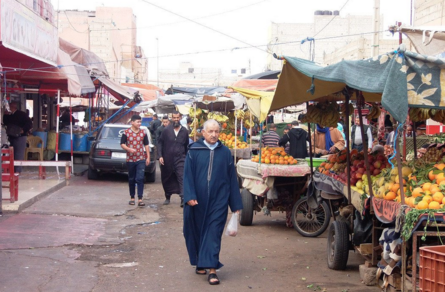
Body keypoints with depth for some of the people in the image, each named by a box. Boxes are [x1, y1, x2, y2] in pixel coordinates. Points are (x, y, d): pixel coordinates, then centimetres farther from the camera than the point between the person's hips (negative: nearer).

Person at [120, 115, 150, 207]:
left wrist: (148, 157, 5)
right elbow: (122, 144, 0)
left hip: (141, 159, 0)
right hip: (130, 159, 0)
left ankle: (140, 199, -12)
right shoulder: (126, 133, 0)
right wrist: (129, 149, -18)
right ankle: (132, 197, 21)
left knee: (140, 179, -9)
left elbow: (146, 145, 10)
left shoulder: (143, 133, 5)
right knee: (131, 179, 9)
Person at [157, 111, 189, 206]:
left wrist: (187, 158, 11)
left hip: (180, 159, -1)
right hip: (167, 159, 1)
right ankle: (167, 197, 30)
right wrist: (160, 156, -6)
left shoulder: (184, 131, 5)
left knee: (182, 179, -15)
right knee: (167, 180, 13)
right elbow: (160, 143, 3)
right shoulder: (166, 130, 0)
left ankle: (183, 199, -19)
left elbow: (186, 145, 12)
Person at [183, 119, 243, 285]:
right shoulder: (194, 150, -1)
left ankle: (212, 269, -4)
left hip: (218, 200, 0)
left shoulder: (225, 152, 3)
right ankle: (200, 263, 29)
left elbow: (232, 178, 6)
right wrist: (190, 196, -17)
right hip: (197, 200, 0)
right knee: (196, 231, 11)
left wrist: (236, 205, 5)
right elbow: (188, 175, -3)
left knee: (213, 233, -4)